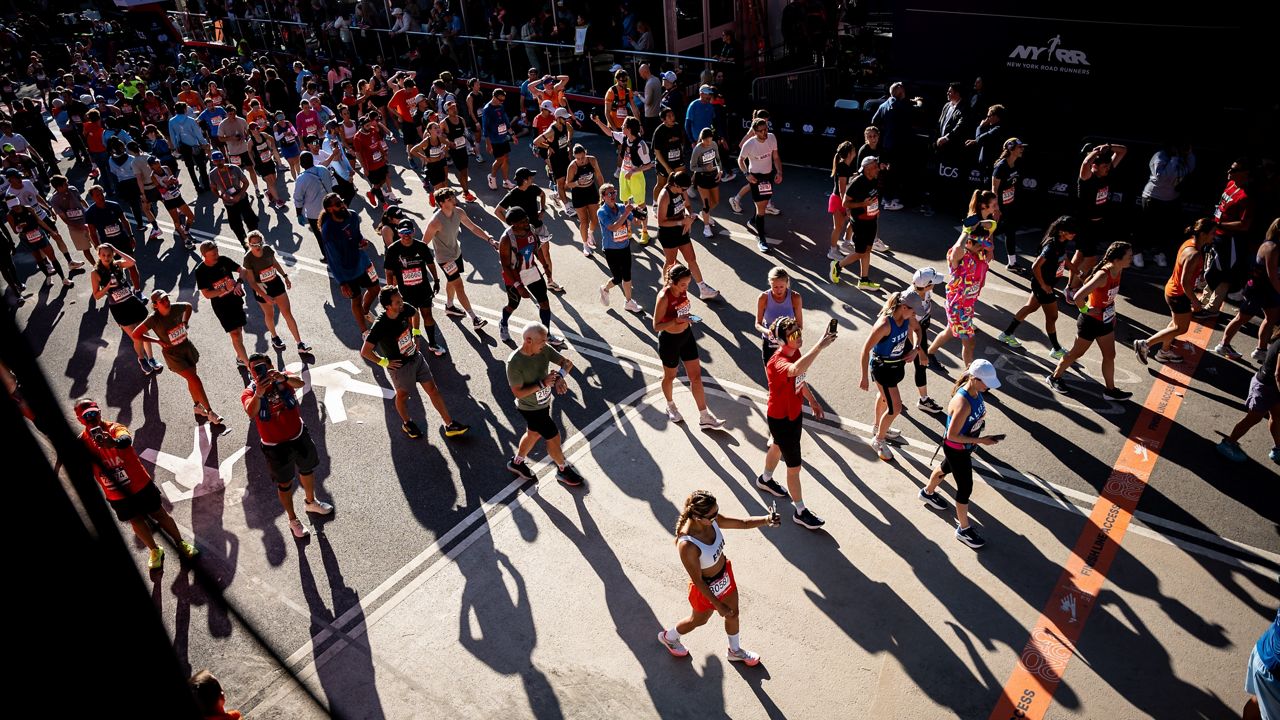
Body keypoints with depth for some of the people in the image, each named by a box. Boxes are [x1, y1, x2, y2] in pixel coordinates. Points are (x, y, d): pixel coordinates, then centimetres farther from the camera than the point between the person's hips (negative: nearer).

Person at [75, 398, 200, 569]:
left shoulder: (114, 428, -20)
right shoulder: (83, 441, -8)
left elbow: (126, 439, -46)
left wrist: (115, 442, -66)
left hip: (140, 483, -3)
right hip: (116, 494, 3)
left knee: (159, 514, 11)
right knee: (135, 521, 17)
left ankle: (181, 544, 32)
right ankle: (155, 551, 40)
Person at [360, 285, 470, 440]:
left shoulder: (404, 309, -14)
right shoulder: (380, 326, -30)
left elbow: (415, 313, 12)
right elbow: (365, 352, -27)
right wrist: (384, 362, -17)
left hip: (416, 358, 5)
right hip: (399, 366, -5)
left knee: (433, 390, 7)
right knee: (403, 395, 19)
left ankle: (450, 425, 15)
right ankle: (407, 423, 47)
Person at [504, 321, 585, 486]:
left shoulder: (544, 349, -15)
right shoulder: (514, 362, -31)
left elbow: (567, 362, -11)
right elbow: (518, 392, -26)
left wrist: (560, 377, -32)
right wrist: (542, 383, -33)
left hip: (543, 403, 7)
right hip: (531, 409, -7)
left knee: (534, 434, 27)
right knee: (553, 438, 6)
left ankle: (516, 462, 52)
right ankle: (563, 470, 33)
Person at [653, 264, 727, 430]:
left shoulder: (682, 290, -7)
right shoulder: (664, 297, -28)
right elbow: (656, 326, -25)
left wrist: (689, 317, 0)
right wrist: (678, 320, -33)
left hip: (686, 335, 6)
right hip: (669, 340, -6)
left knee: (696, 375, 8)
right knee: (670, 376, 18)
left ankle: (704, 417, 18)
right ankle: (671, 406, 47)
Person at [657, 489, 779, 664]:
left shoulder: (712, 521, -23)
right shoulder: (687, 545, -41)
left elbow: (743, 523, -11)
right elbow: (698, 581, -28)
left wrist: (766, 520, -29)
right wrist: (718, 605, -19)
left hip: (725, 575, 6)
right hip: (707, 588, -6)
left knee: (733, 614, 28)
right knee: (699, 620, 25)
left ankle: (735, 651, 58)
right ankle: (669, 636, 57)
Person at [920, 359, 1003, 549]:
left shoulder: (976, 392, -12)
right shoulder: (963, 404, -39)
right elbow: (952, 435, -31)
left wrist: (982, 416, -4)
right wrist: (980, 441, -28)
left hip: (965, 447, 9)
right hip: (956, 450, -9)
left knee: (946, 468, 33)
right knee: (965, 488, 6)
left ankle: (928, 493, 61)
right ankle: (964, 529, 25)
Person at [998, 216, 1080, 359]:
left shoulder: (1062, 243, -2)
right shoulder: (1052, 246, -30)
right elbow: (1036, 266, -33)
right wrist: (1043, 285, -22)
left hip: (1048, 283, 9)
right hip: (1043, 285, -9)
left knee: (1030, 307, 21)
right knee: (1052, 317, 5)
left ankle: (1007, 334, 33)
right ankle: (1056, 350, 22)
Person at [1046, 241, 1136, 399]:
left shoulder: (1118, 271, -5)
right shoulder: (1103, 275, -32)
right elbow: (1078, 297, -39)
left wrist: (1112, 313, 14)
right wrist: (1086, 310, -22)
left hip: (1106, 321, 8)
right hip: (1091, 322, -8)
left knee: (1110, 355, 16)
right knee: (1077, 353, 11)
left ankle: (1111, 389, 30)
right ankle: (1055, 377, 31)